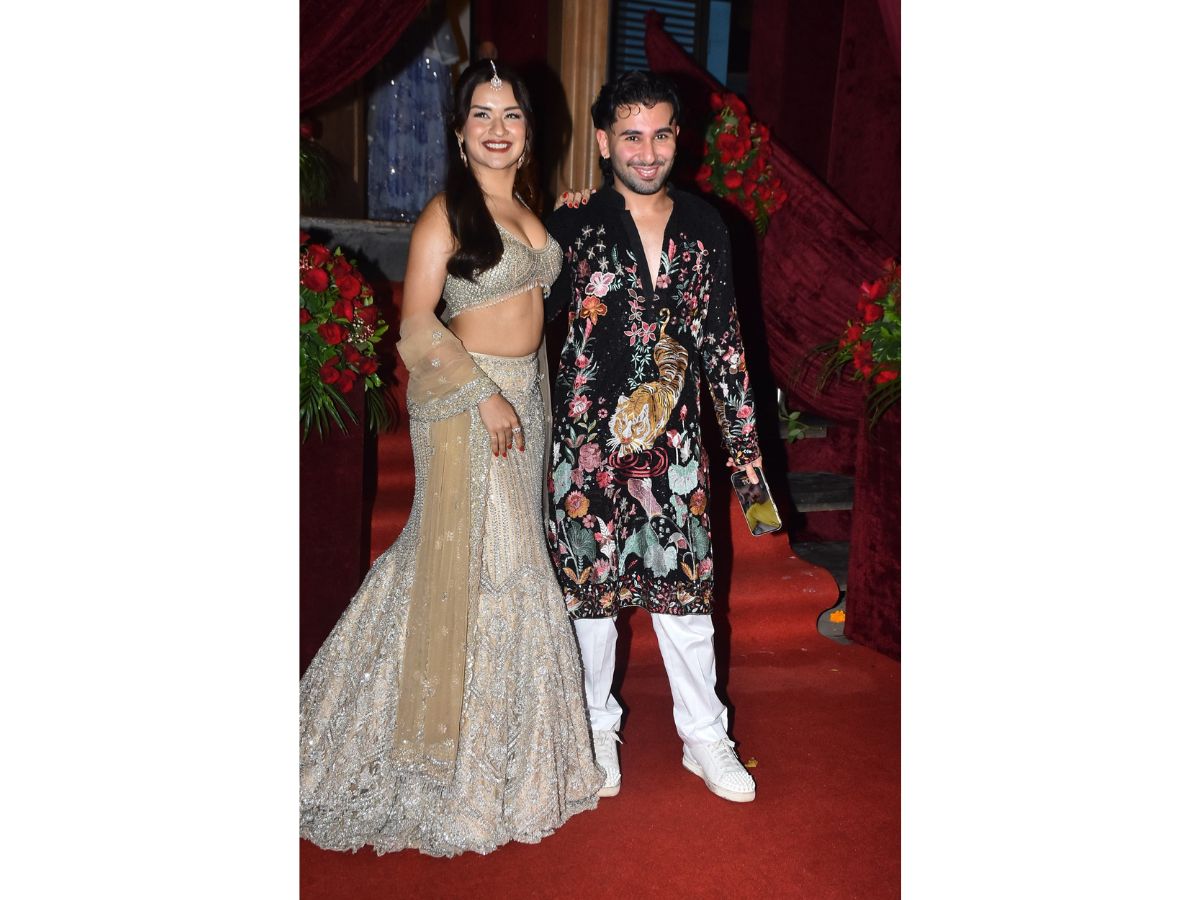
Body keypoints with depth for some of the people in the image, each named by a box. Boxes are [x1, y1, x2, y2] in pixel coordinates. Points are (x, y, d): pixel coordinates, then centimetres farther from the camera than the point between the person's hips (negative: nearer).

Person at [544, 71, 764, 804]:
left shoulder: (704, 227, 5)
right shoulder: (574, 226, -3)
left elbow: (722, 337, 8)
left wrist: (743, 435, 8)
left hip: (675, 440, 2)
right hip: (589, 439, -2)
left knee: (686, 585, 9)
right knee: (591, 584, 10)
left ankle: (706, 738, 27)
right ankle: (597, 729, 31)